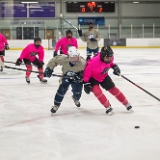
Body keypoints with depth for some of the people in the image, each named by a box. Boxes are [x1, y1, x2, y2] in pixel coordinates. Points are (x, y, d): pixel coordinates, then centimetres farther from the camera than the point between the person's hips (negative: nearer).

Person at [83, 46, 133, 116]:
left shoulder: (109, 58, -21)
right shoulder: (93, 62, -40)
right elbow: (87, 72, -28)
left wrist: (114, 66, -4)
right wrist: (86, 83, -27)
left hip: (104, 76, 5)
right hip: (93, 78, -4)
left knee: (113, 89, 3)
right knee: (96, 90, -26)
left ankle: (127, 104, 17)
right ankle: (108, 107, -12)